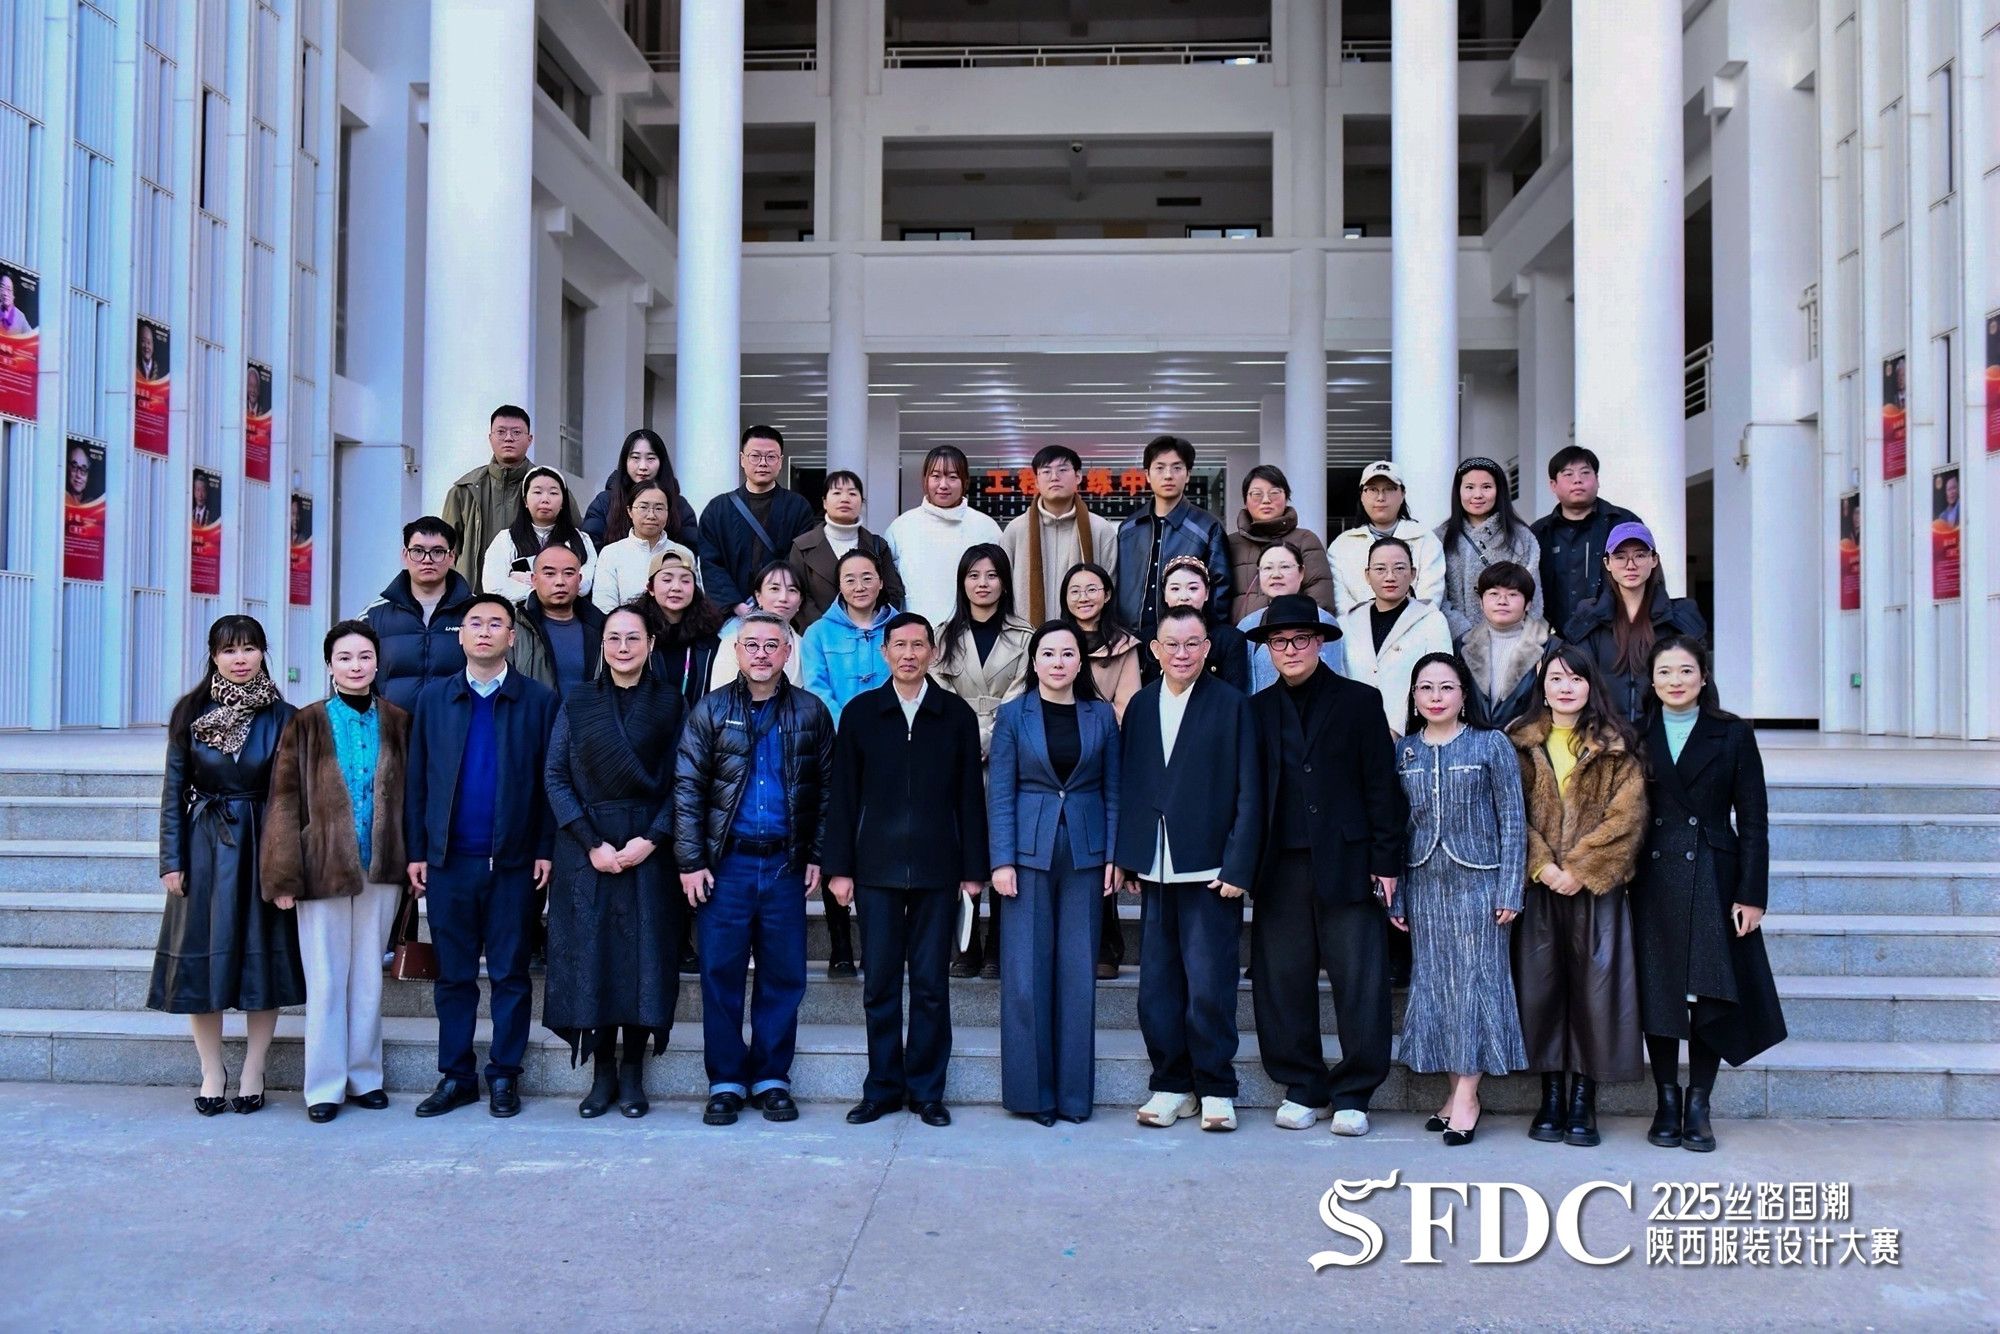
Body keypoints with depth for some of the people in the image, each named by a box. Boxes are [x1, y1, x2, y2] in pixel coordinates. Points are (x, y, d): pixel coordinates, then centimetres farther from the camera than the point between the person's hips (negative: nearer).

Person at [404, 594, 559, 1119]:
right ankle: (455, 1076, 18)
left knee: (510, 974, 5)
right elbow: (416, 779, 7)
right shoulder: (433, 698, 9)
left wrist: (545, 850, -6)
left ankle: (504, 1077, 14)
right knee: (453, 974, 9)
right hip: (448, 859, 2)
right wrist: (415, 851, 1)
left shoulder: (539, 700, 1)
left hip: (513, 860, -2)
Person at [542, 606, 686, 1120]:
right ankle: (602, 1073, 8)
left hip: (650, 850, 0)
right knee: (590, 954, -1)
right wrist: (591, 843, -9)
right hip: (585, 849, 1)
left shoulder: (669, 704, 5)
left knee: (645, 954, -1)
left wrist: (652, 839, -12)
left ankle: (632, 1074, 8)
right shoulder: (577, 702, 7)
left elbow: (680, 783, 1)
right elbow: (555, 776, 1)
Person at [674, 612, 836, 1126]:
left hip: (785, 864, 1)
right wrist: (690, 861, -7)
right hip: (725, 862, -1)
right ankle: (726, 1082, 13)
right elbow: (687, 789, -1)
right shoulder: (710, 711, 3)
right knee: (720, 974, 3)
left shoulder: (810, 713, 6)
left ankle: (772, 1078, 16)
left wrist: (816, 856, 1)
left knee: (784, 976, 5)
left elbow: (825, 789, 8)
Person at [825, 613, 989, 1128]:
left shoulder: (957, 715, 6)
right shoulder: (860, 713, 6)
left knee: (931, 984, 3)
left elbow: (970, 796, 5)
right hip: (877, 868, 0)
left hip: (937, 869, 0)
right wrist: (840, 867, 1)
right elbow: (844, 795, 6)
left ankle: (926, 1090, 14)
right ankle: (883, 1087, 14)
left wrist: (974, 868, 2)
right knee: (879, 984, 4)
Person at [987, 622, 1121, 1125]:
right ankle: (1031, 1090, 10)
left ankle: (1074, 1091, 14)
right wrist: (1001, 861, -7)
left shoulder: (1101, 716, 6)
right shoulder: (1013, 715, 2)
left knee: (1079, 973, 4)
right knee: (1026, 974, 0)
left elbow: (1113, 791, 7)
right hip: (1029, 852, -1)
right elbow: (999, 792, 0)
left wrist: (1114, 857, 0)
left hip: (1085, 854, 1)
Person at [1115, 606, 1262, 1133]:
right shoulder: (1140, 706, 10)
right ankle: (1171, 1084, 20)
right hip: (1155, 871, 4)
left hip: (1210, 870, -4)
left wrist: (1238, 867, -10)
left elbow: (1248, 793, -4)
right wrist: (1125, 857, 7)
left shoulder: (1232, 705, -2)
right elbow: (1127, 785, 13)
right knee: (1158, 986, 8)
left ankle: (1215, 1089, 11)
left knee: (1209, 985, -3)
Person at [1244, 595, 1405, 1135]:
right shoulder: (1258, 710, 12)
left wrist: (1386, 862, -4)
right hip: (1281, 866, 3)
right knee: (1281, 981, 4)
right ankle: (1302, 1089, 17)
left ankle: (1352, 1095, 10)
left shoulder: (1357, 701, 4)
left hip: (1346, 862, -2)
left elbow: (1382, 785, 1)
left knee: (1360, 982, -2)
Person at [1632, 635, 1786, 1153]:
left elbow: (1753, 820, 1)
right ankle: (1667, 1102, 16)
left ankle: (1698, 1106, 11)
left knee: (1712, 994, 1)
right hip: (1653, 883, 1)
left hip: (1713, 881, -1)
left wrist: (1752, 894, -6)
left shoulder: (1733, 734, 3)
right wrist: (1622, 884, -3)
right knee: (1657, 992, 4)